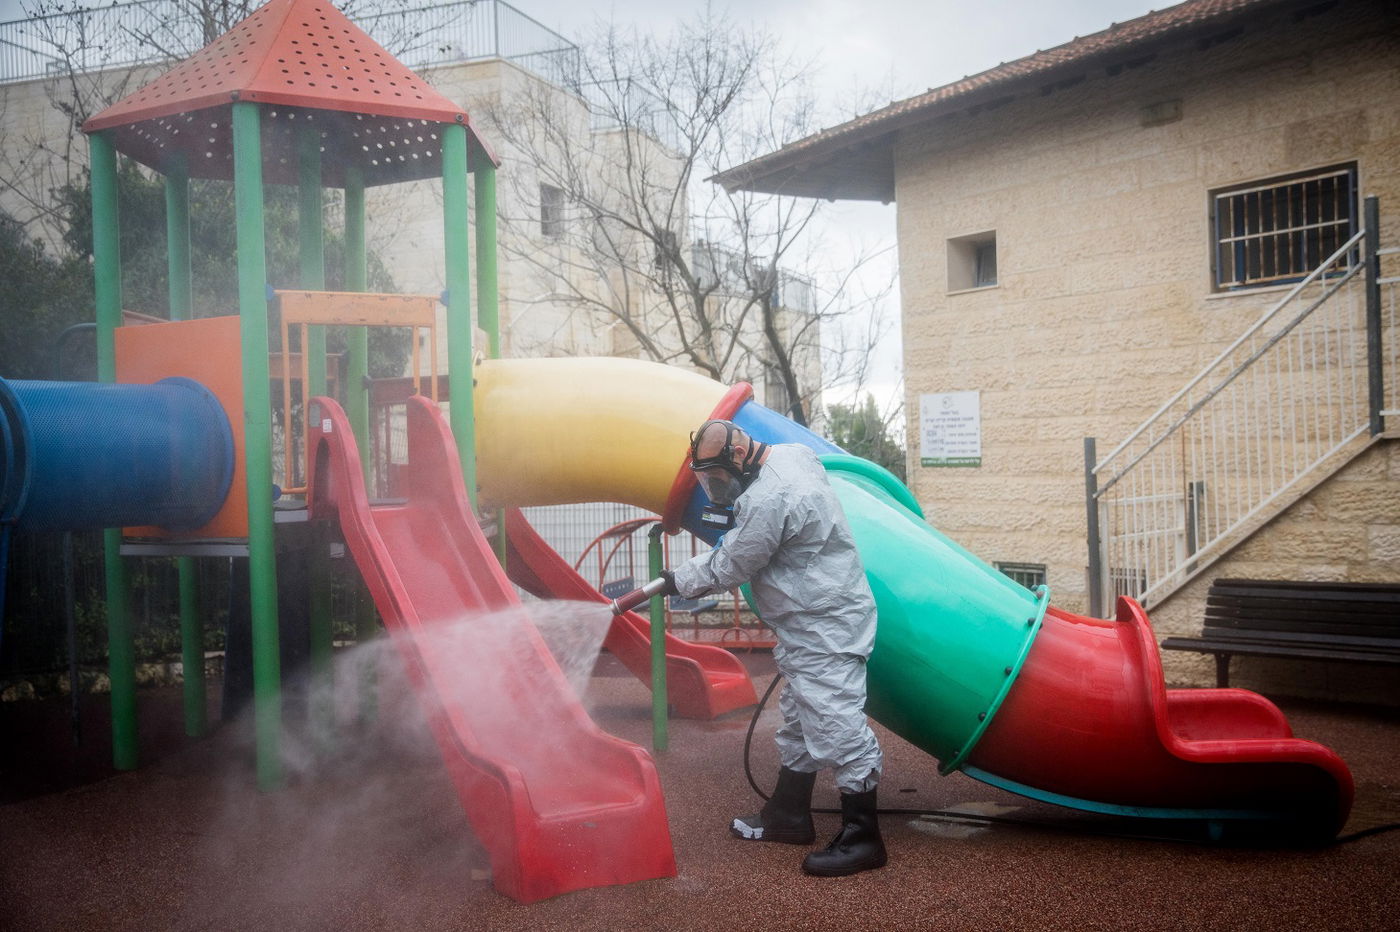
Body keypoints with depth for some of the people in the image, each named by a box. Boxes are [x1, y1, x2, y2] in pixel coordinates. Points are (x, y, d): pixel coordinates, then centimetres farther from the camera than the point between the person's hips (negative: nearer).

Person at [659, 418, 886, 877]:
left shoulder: (766, 500, -26)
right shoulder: (789, 454, 6)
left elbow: (728, 567, -14)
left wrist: (679, 580, 1)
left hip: (826, 628, -11)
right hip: (809, 630, 11)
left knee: (835, 725, -8)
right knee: (798, 721, 20)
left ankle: (861, 837, 0)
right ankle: (788, 814, 33)